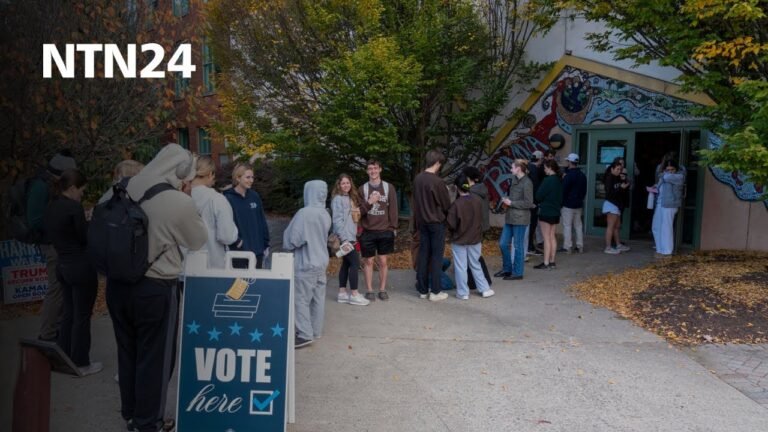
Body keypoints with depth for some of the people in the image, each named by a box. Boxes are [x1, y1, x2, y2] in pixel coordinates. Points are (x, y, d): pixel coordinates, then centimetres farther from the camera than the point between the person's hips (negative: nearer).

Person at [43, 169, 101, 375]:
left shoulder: (51, 207, 6)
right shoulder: (74, 207, -19)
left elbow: (53, 235, 14)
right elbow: (86, 238, -15)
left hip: (63, 265, 8)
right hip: (81, 267, -8)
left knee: (69, 313, 19)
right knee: (82, 316, 3)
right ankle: (81, 363, 12)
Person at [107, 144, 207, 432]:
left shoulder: (127, 189, -1)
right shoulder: (180, 203, -18)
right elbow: (198, 241, -3)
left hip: (118, 284, 6)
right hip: (154, 289, -6)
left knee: (127, 351, 21)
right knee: (153, 357, 10)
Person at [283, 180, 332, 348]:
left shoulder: (304, 213, -20)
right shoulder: (325, 214, 4)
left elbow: (292, 239, -16)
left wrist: (288, 246, 4)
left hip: (305, 264, -8)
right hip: (321, 262, 8)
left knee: (302, 299, 0)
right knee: (318, 298, 13)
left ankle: (305, 334, 1)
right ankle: (315, 331, 22)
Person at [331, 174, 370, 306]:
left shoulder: (350, 198, 16)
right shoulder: (338, 199, -11)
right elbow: (337, 220, -18)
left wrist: (353, 236, 15)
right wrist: (344, 238, -22)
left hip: (350, 237, 9)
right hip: (344, 238, -9)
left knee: (346, 264, 10)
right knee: (355, 263, -10)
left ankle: (342, 293, 15)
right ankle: (354, 295, -5)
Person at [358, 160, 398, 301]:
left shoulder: (389, 187, 4)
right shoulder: (362, 189, 4)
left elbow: (393, 209, 3)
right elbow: (359, 211, 1)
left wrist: (394, 227, -2)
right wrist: (369, 202, -16)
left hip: (385, 231, 0)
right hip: (368, 231, 0)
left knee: (383, 261, 5)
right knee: (368, 261, 5)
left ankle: (382, 289, 14)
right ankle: (369, 290, 13)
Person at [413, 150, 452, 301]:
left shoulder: (417, 179, 1)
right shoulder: (437, 181, -18)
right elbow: (446, 204, -9)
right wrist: (448, 215, 11)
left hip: (422, 222, 6)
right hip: (436, 222, -6)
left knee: (423, 255, 10)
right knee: (436, 256, 0)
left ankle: (423, 290, 16)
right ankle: (435, 292, 4)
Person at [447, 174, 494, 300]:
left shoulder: (456, 204, -20)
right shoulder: (478, 201, -5)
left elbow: (451, 224, -15)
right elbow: (481, 221, 7)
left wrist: (452, 234, 5)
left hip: (459, 241, -4)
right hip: (475, 239, 4)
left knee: (460, 267, 6)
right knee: (475, 265, 17)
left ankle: (463, 293, 12)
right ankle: (485, 289, 21)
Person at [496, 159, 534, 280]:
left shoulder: (527, 183, -14)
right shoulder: (514, 179, 9)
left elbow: (528, 203, -16)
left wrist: (511, 203, -14)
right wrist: (507, 199, 3)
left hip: (520, 219, -8)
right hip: (510, 217, 8)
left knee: (518, 246, 2)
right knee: (503, 243, 11)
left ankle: (517, 272, 14)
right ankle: (507, 269, 26)